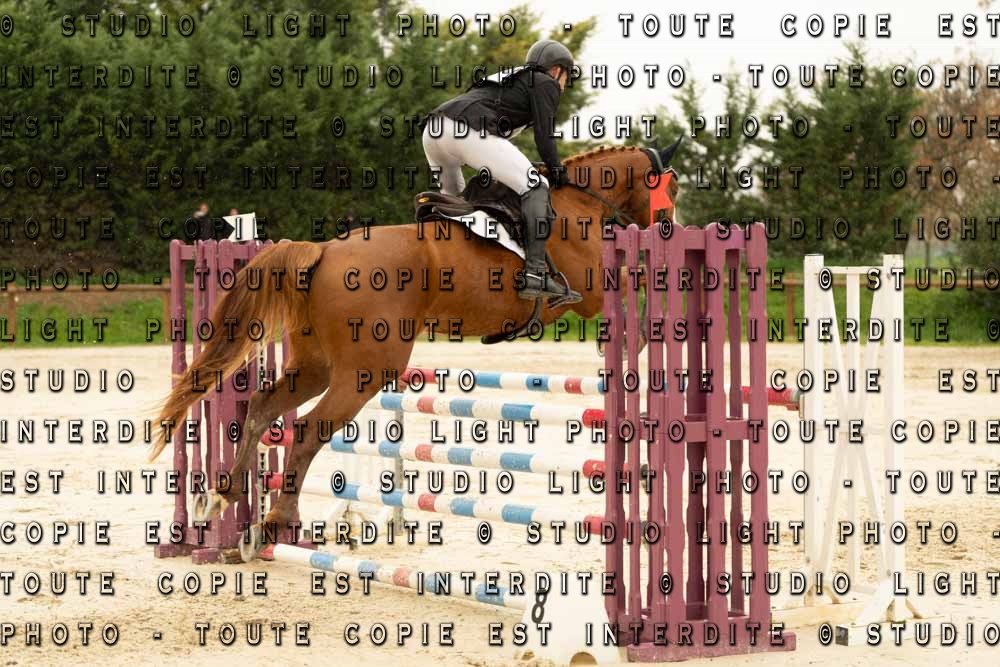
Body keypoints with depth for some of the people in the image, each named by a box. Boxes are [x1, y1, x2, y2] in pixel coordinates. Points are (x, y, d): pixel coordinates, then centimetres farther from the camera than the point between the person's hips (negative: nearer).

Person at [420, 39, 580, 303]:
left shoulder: (509, 80, 39)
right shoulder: (546, 84, 15)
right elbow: (544, 135, 5)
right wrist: (558, 173, 13)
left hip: (433, 131, 9)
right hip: (470, 131, -9)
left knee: (452, 197, 32)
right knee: (536, 188, -9)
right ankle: (535, 274, -22)